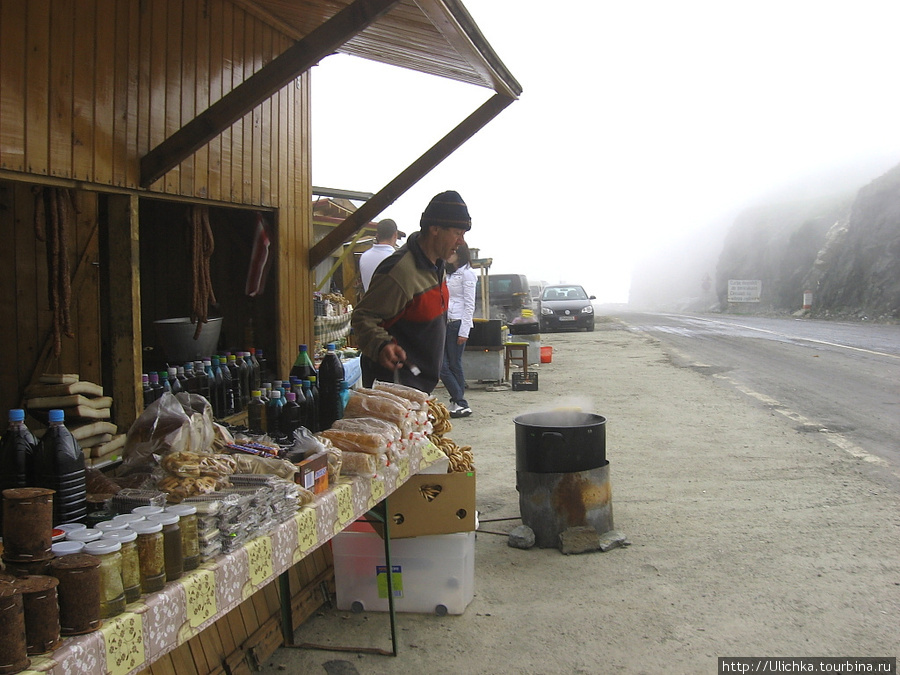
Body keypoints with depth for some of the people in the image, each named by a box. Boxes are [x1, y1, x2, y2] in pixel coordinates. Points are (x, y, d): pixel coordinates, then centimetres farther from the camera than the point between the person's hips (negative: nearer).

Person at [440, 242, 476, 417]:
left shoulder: (467, 273, -6)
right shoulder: (449, 273, 18)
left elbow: (469, 305, -11)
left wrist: (464, 331, -15)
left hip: (458, 323, -8)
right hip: (445, 322, 8)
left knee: (455, 365, -4)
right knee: (441, 365, 2)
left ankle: (460, 404, 5)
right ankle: (458, 403, 7)